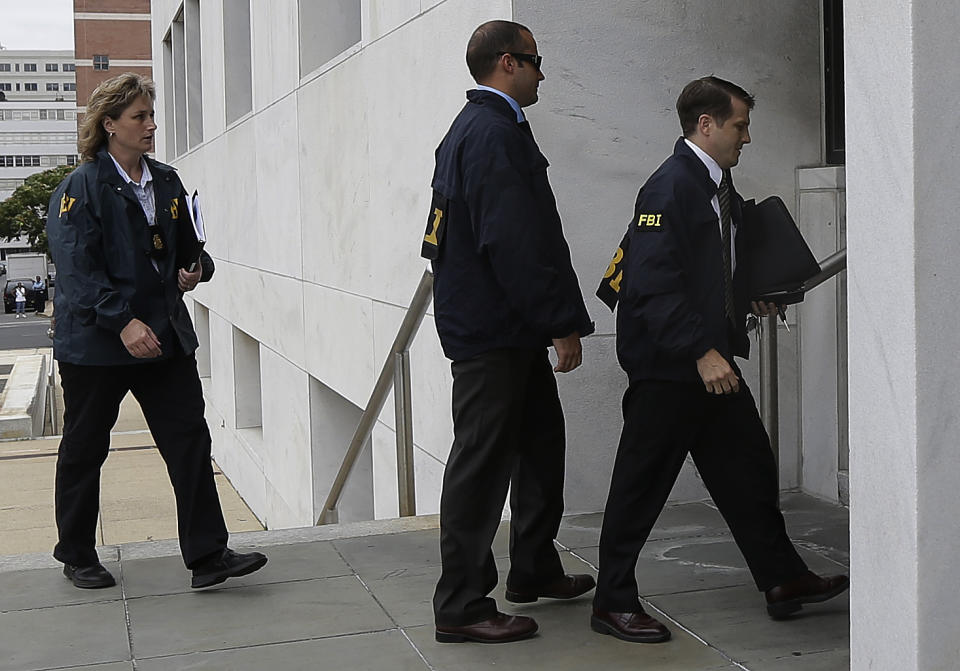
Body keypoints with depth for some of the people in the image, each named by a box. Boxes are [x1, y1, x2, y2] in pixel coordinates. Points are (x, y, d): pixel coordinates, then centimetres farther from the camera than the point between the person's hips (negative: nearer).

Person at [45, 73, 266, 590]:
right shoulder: (80, 188, -9)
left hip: (164, 335, 6)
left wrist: (196, 269, 1)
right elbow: (77, 268, -17)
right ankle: (77, 556, 25)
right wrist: (122, 321, -27)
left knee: (190, 440, -2)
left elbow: (186, 247, 24)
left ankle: (208, 556, 1)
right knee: (84, 450, 9)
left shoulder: (166, 183, 11)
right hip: (94, 343, -5)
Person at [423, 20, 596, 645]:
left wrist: (555, 318, 20)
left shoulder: (473, 128, 17)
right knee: (482, 461, -4)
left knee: (541, 441, 20)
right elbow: (518, 241, -24)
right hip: (493, 331, -11)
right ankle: (461, 606, 4)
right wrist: (564, 322, -19)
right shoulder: (494, 133, -17)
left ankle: (534, 570, 33)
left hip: (509, 332, 11)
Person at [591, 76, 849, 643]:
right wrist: (701, 352, -27)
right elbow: (654, 282, -24)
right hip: (667, 367, -10)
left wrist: (749, 300, 10)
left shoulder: (718, 187, 14)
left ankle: (784, 580, 26)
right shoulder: (671, 186, -16)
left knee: (748, 470, 15)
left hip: (712, 359, 10)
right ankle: (614, 602, 12)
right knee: (642, 484, 1)